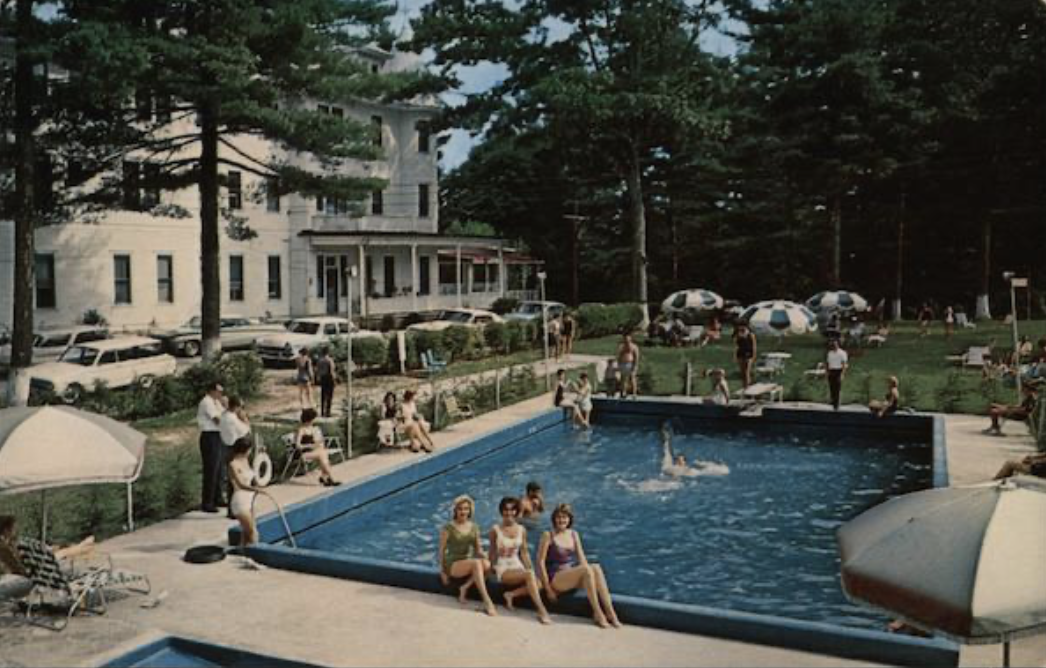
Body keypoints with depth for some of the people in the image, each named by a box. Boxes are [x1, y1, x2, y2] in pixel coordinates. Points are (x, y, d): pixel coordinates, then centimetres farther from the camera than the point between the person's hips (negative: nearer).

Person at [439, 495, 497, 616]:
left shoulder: (474, 527, 8)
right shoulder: (448, 528, -6)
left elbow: (478, 548, 11)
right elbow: (442, 550, -3)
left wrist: (483, 557, -10)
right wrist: (442, 571, -6)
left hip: (468, 563, 5)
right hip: (453, 564, -5)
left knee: (486, 564, -29)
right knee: (476, 562, -35)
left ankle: (465, 587, -14)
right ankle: (487, 602, -38)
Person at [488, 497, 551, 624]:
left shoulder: (521, 530, 7)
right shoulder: (495, 530, -2)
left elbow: (524, 551, 11)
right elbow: (492, 552, 5)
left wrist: (530, 568, 1)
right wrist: (492, 568, -3)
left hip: (517, 566, 4)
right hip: (502, 568, -4)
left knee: (538, 584, -25)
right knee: (529, 575, -33)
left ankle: (511, 594, -7)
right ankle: (542, 611, -34)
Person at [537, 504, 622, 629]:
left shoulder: (574, 534, 11)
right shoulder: (548, 536, -6)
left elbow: (581, 559, 11)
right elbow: (540, 562, -8)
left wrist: (588, 575, -7)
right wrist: (548, 589, -12)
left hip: (573, 575, 5)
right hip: (555, 579, -5)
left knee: (596, 567, -24)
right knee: (586, 569, -30)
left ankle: (610, 612, -28)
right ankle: (597, 613, -25)